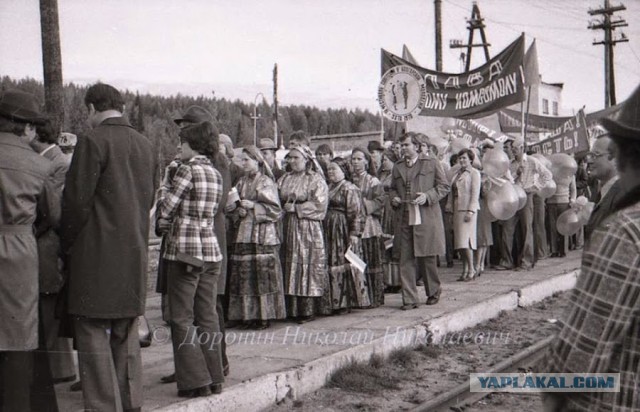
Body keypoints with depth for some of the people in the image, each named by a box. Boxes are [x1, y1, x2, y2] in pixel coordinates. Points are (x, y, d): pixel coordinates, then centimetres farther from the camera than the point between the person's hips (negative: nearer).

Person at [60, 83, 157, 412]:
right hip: (134, 255, 7)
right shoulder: (145, 146, 10)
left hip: (97, 255, -7)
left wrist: (65, 246, -1)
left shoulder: (93, 142, -11)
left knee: (93, 336, -1)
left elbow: (76, 201, -12)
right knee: (126, 336, 15)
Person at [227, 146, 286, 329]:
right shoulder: (241, 182, 15)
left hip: (262, 233, -5)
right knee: (244, 274, 1)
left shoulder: (266, 182, -1)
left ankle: (264, 315, -2)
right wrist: (239, 210, -4)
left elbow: (275, 209, -5)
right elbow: (235, 205, 19)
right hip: (244, 233, 5)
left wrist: (253, 206, -14)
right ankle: (248, 314, 7)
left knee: (262, 273, -7)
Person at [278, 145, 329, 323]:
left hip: (308, 229, -5)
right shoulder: (284, 179, 16)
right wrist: (284, 207, -9)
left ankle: (308, 310, -2)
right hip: (288, 228, 5)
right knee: (289, 266, 2)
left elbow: (319, 204, -10)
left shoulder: (316, 180, 0)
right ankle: (292, 309, 6)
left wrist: (296, 208, -11)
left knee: (307, 265, -6)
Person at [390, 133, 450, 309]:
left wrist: (427, 196, -13)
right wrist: (394, 198, 3)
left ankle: (433, 292, 25)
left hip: (427, 217, -3)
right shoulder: (397, 167, 16)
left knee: (427, 258, 4)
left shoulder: (431, 163, 3)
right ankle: (409, 299, 2)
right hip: (404, 219, 3)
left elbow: (444, 186, 2)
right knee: (406, 260, -2)